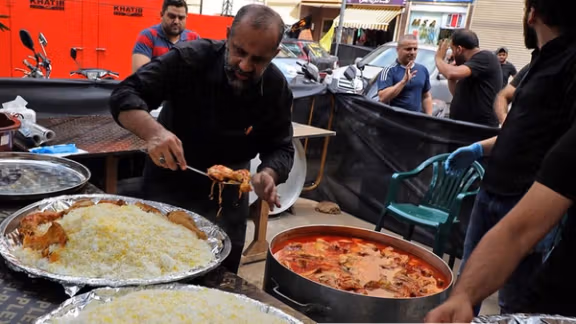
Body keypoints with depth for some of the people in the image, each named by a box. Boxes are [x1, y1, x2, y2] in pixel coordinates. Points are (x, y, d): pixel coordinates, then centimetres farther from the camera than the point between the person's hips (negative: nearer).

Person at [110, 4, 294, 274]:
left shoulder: (276, 88, -16)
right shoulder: (190, 58, -26)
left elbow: (280, 148, -11)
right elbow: (124, 95, -29)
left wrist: (269, 175, -34)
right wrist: (152, 131, -50)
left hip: (227, 194, 3)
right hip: (169, 184, -2)